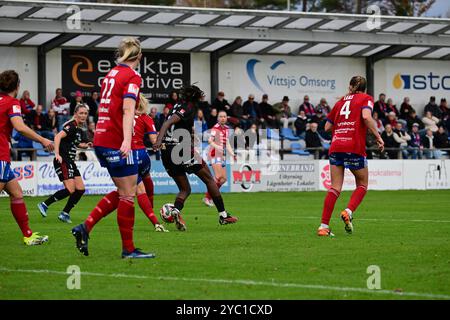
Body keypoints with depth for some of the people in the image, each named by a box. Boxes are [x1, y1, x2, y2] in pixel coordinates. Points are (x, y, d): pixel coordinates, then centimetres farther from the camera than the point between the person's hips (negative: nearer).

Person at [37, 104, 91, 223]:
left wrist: (86, 145, 13)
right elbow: (58, 137, -26)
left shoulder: (79, 129, 14)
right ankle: (44, 205, -4)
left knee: (80, 189, 4)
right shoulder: (72, 126, -14)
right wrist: (57, 154, -35)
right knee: (70, 190, -16)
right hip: (63, 161, -9)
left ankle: (65, 213, 11)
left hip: (70, 162, 9)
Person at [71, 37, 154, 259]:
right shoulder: (132, 76, -8)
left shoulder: (112, 74, 16)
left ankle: (85, 227, 5)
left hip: (101, 140, 8)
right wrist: (127, 140, -31)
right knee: (128, 194, -1)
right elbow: (128, 109, -21)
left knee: (122, 192, 15)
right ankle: (128, 249, 3)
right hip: (116, 142, -8)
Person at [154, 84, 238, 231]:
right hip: (182, 152, -8)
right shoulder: (188, 108, -7)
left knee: (185, 189, 14)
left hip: (166, 153, 8)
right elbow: (168, 123, -20)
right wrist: (159, 141, -32)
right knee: (209, 179, 10)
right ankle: (223, 215, 13)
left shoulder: (176, 107, 17)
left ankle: (176, 210, -17)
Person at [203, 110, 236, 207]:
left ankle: (211, 197, 16)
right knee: (218, 177, -20)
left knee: (223, 179, 5)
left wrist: (232, 154, 12)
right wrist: (217, 147, -39)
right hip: (215, 154, -8)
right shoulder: (215, 128, -10)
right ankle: (207, 198, -13)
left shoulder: (226, 128, 14)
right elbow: (210, 140, -22)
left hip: (222, 155, 8)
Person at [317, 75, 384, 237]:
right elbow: (366, 116, -13)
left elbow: (327, 126, 21)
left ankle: (324, 226, -4)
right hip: (354, 147, -4)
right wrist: (378, 137, -8)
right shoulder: (366, 98, 8)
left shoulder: (341, 101, 22)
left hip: (336, 146, 4)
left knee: (335, 187, 5)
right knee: (362, 184, 13)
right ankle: (348, 212, -11)